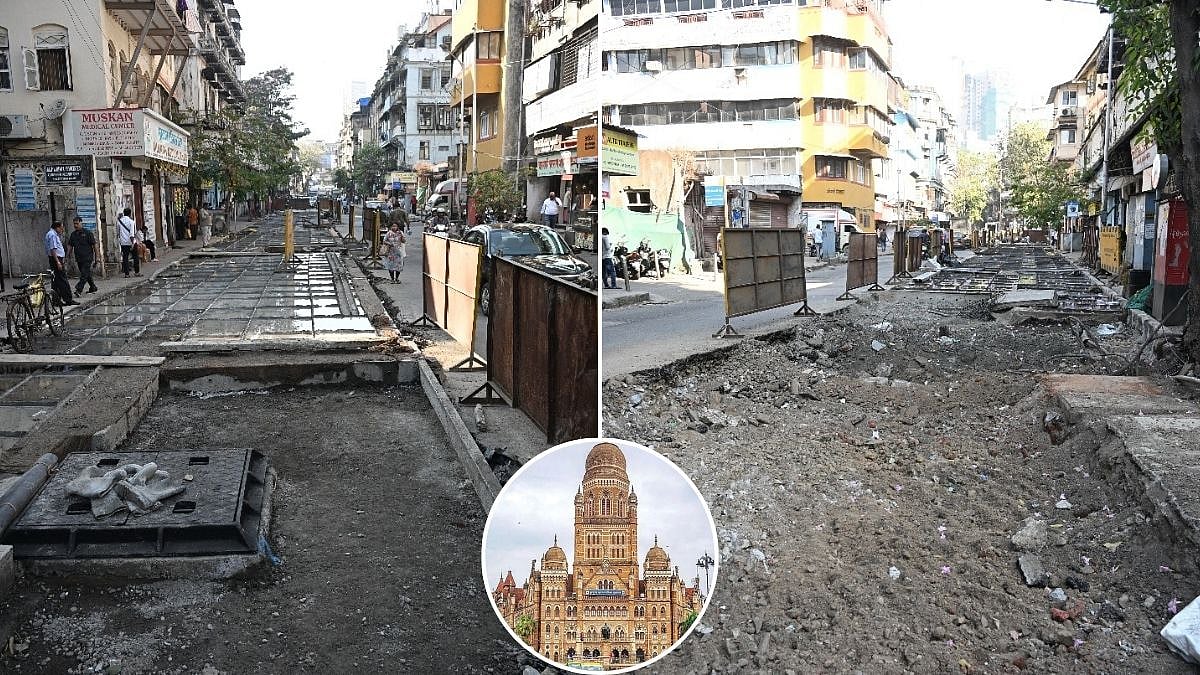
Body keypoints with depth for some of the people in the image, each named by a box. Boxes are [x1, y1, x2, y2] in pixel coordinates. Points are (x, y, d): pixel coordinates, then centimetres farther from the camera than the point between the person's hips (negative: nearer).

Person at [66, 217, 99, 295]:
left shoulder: (87, 233, -6)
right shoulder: (73, 234, 11)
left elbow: (95, 244, -7)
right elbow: (70, 246, 16)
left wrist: (97, 256, -11)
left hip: (87, 258, -7)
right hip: (78, 258, 7)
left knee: (84, 274, -13)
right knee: (87, 274, 14)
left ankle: (79, 290, -19)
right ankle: (93, 287, 26)